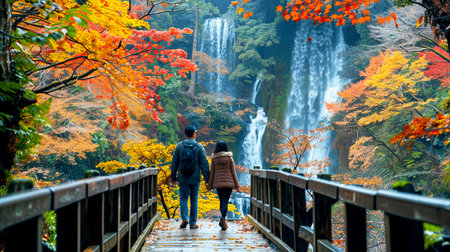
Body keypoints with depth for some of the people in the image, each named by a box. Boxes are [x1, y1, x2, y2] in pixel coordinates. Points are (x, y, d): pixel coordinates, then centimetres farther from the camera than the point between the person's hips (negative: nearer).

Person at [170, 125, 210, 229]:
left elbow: (174, 163, 3)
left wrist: (173, 177, 11)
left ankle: (185, 219, -10)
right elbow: (204, 164, -6)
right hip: (195, 178, -1)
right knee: (194, 199, 8)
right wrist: (207, 179, -2)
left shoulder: (180, 145, 0)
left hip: (183, 178, 1)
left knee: (183, 198, 9)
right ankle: (193, 223, 11)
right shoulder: (199, 147, -4)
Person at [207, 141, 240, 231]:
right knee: (225, 202, -4)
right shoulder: (230, 158, -2)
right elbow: (233, 172, 0)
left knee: (222, 201, 15)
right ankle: (223, 220, -21)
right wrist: (237, 185, 5)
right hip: (228, 182, -2)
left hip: (218, 183, 2)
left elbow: (212, 172, 2)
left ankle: (223, 220, 21)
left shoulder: (214, 158, 0)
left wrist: (210, 185, 9)